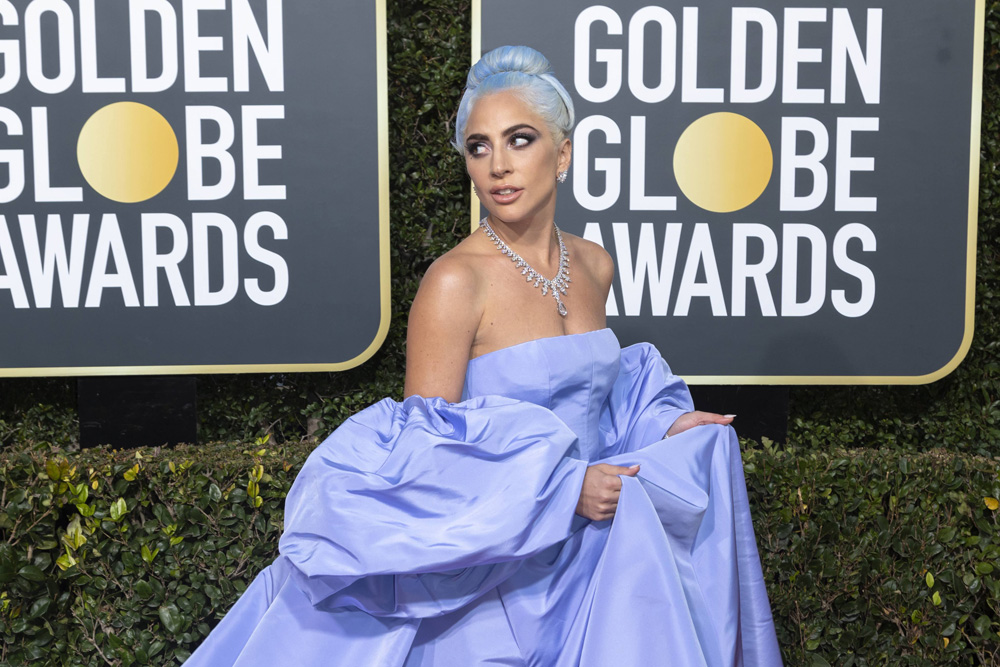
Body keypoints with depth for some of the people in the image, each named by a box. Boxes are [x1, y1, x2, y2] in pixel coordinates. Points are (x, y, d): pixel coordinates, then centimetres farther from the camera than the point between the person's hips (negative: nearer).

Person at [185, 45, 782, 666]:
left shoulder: (595, 264, 3)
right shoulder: (456, 280, -18)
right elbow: (422, 452, -19)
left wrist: (664, 427, 5)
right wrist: (563, 487, -23)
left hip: (591, 555, 7)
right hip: (490, 561, -6)